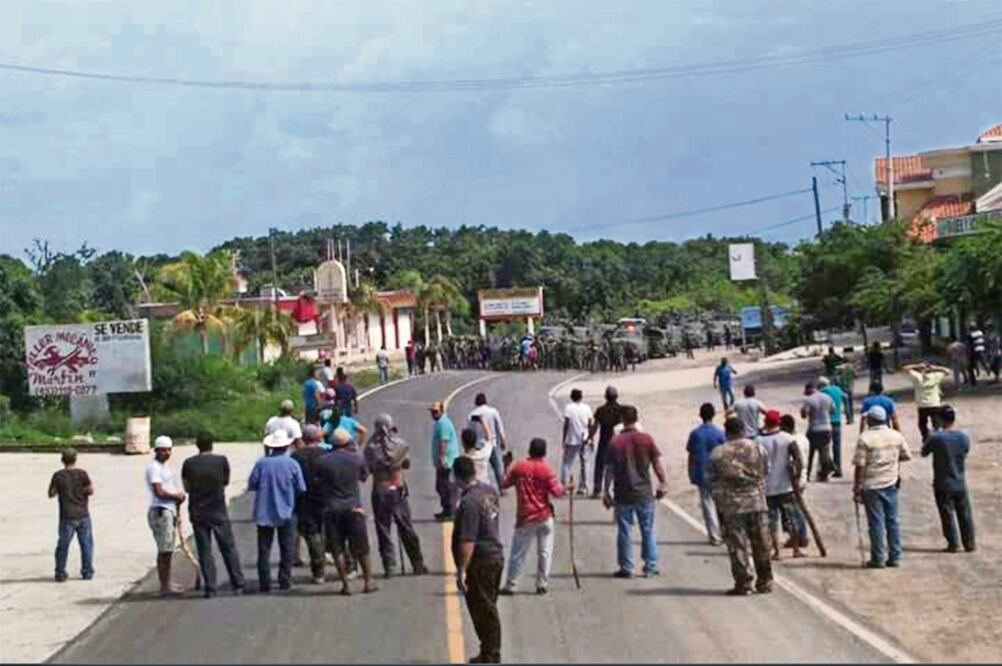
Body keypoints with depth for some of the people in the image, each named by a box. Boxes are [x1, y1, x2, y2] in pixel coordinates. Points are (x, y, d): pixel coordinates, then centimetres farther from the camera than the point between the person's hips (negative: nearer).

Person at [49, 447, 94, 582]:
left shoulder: (58, 476, -3)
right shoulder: (82, 474, -3)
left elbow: (51, 494, 0)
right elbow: (91, 490, -9)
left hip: (67, 516, 0)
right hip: (83, 515, 0)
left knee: (63, 545, 7)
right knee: (86, 544, 8)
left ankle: (60, 573, 8)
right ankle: (87, 572, 9)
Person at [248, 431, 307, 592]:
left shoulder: (261, 463, -8)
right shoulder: (292, 464, -8)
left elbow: (251, 485, -5)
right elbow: (301, 489, -5)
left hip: (264, 513, 1)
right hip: (286, 512, -1)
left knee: (264, 549, 6)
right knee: (287, 549, 10)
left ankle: (264, 583, 4)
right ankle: (285, 580, 10)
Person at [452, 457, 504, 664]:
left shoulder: (469, 502, -24)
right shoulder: (489, 490, 3)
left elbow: (467, 541, -27)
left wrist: (461, 571, -23)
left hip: (480, 562, -9)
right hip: (495, 555, 9)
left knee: (483, 611, 2)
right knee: (487, 609, 18)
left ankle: (491, 657, 9)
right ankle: (489, 654, 28)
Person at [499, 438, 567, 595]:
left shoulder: (518, 467, -3)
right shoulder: (547, 470, -9)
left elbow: (505, 483, 7)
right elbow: (556, 491, -11)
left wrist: (508, 470, 24)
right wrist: (567, 487, 8)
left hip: (525, 518, 1)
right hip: (544, 517, -1)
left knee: (517, 553, 8)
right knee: (544, 552, 9)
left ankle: (510, 585, 11)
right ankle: (542, 584, 9)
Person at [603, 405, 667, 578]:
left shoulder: (615, 442, -7)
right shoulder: (646, 439, -3)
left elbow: (610, 469, -6)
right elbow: (657, 464, -2)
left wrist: (606, 491, 0)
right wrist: (663, 483, 10)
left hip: (623, 494, -1)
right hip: (644, 493, 1)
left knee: (624, 532, 7)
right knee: (648, 531, 11)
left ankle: (626, 568, 10)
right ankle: (650, 567, 13)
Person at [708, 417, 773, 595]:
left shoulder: (717, 454, -4)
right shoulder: (759, 449, 2)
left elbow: (713, 482, -1)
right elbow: (766, 473, 9)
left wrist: (719, 503, 9)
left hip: (731, 506, -2)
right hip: (756, 502, 2)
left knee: (737, 546, 3)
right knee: (761, 544, 11)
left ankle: (743, 583, 2)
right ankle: (764, 582, 16)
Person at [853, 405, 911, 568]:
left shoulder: (865, 438, -13)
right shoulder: (896, 436, 2)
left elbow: (860, 466, -14)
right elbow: (907, 456, 12)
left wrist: (857, 488, -7)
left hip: (871, 485, -4)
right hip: (891, 483, 4)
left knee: (876, 522, 1)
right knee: (893, 520, 12)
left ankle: (878, 559, 5)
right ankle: (894, 557, 15)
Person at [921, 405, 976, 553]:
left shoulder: (936, 438, -19)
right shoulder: (965, 437, -7)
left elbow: (924, 453, -6)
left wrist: (928, 439, 10)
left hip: (942, 485, -3)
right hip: (960, 484, 3)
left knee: (947, 515, 7)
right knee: (964, 514, 14)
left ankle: (953, 545, 11)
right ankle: (969, 543, 19)